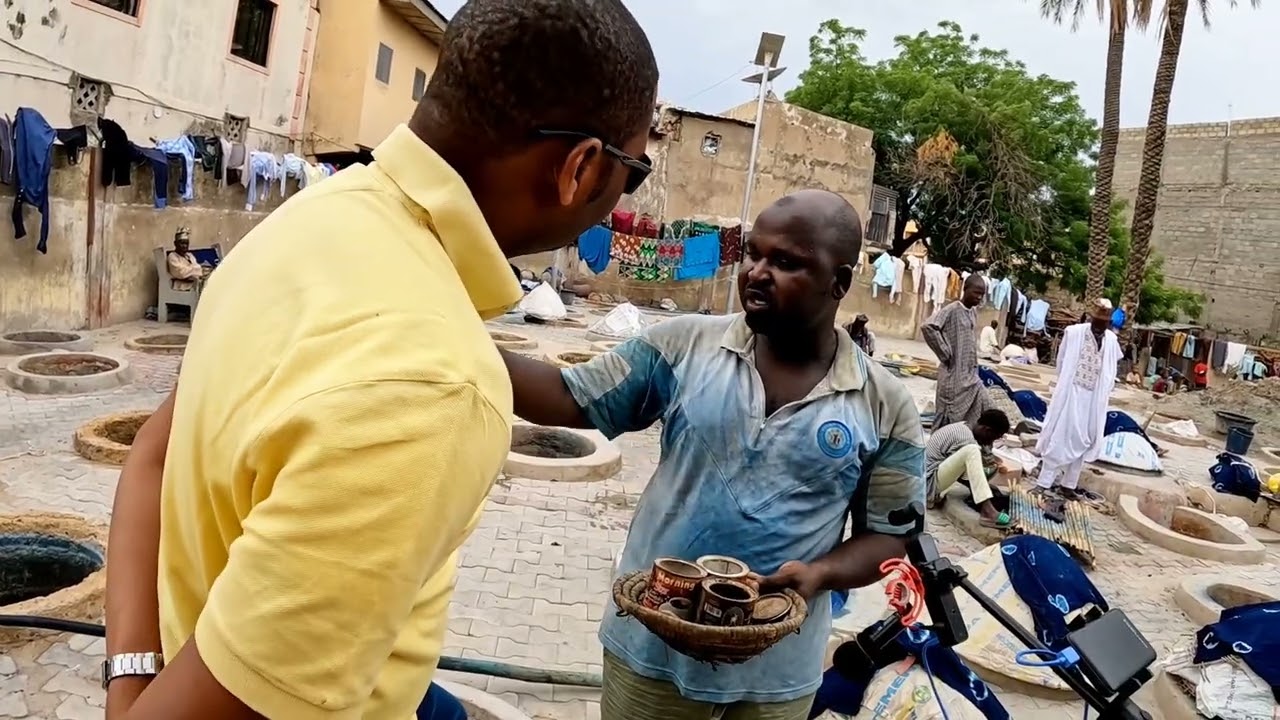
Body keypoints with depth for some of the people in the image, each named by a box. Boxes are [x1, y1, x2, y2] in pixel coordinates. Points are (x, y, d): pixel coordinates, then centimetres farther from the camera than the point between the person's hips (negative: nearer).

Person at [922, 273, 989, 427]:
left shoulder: (974, 313, 11)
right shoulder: (952, 310, -14)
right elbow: (928, 326, -26)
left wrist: (974, 363, 12)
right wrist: (945, 354, -20)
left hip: (971, 373, 8)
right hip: (954, 374, -8)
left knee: (980, 406, 6)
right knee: (949, 416, -2)